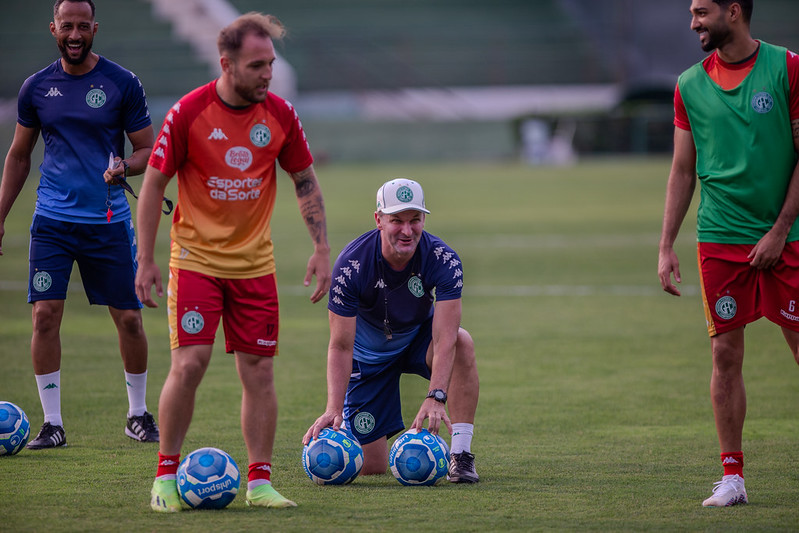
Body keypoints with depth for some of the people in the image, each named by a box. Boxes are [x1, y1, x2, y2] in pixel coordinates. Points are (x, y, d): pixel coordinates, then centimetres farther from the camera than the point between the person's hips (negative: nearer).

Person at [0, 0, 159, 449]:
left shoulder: (123, 84, -1)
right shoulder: (37, 88, 5)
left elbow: (148, 151, 3)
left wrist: (124, 167, -19)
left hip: (109, 219, -1)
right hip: (53, 220, 1)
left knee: (129, 318, 1)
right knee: (45, 314, -8)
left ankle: (138, 414, 20)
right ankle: (53, 423, -1)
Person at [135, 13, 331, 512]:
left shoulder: (280, 114, -1)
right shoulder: (189, 113, -11)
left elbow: (305, 181, 10)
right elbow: (154, 184, -4)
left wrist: (322, 249, 4)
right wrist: (146, 261, -6)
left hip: (254, 261, 3)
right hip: (196, 259, -3)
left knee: (259, 371, 1)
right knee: (189, 365, -11)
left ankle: (260, 481, 9)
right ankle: (166, 476, 3)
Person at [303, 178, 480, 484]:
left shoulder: (443, 260, -27)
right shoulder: (350, 265, -28)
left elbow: (445, 338, -34)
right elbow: (341, 346, -26)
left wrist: (436, 397, -49)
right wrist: (333, 408, -39)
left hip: (419, 337, 1)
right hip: (371, 352, -1)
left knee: (462, 343, -35)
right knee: (371, 467, -6)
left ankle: (461, 454, -25)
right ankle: (330, 437, 32)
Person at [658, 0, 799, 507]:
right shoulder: (691, 85, 7)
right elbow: (683, 171, 11)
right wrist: (666, 247, 5)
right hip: (720, 238, 2)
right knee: (726, 355, 0)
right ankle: (732, 476, 6)